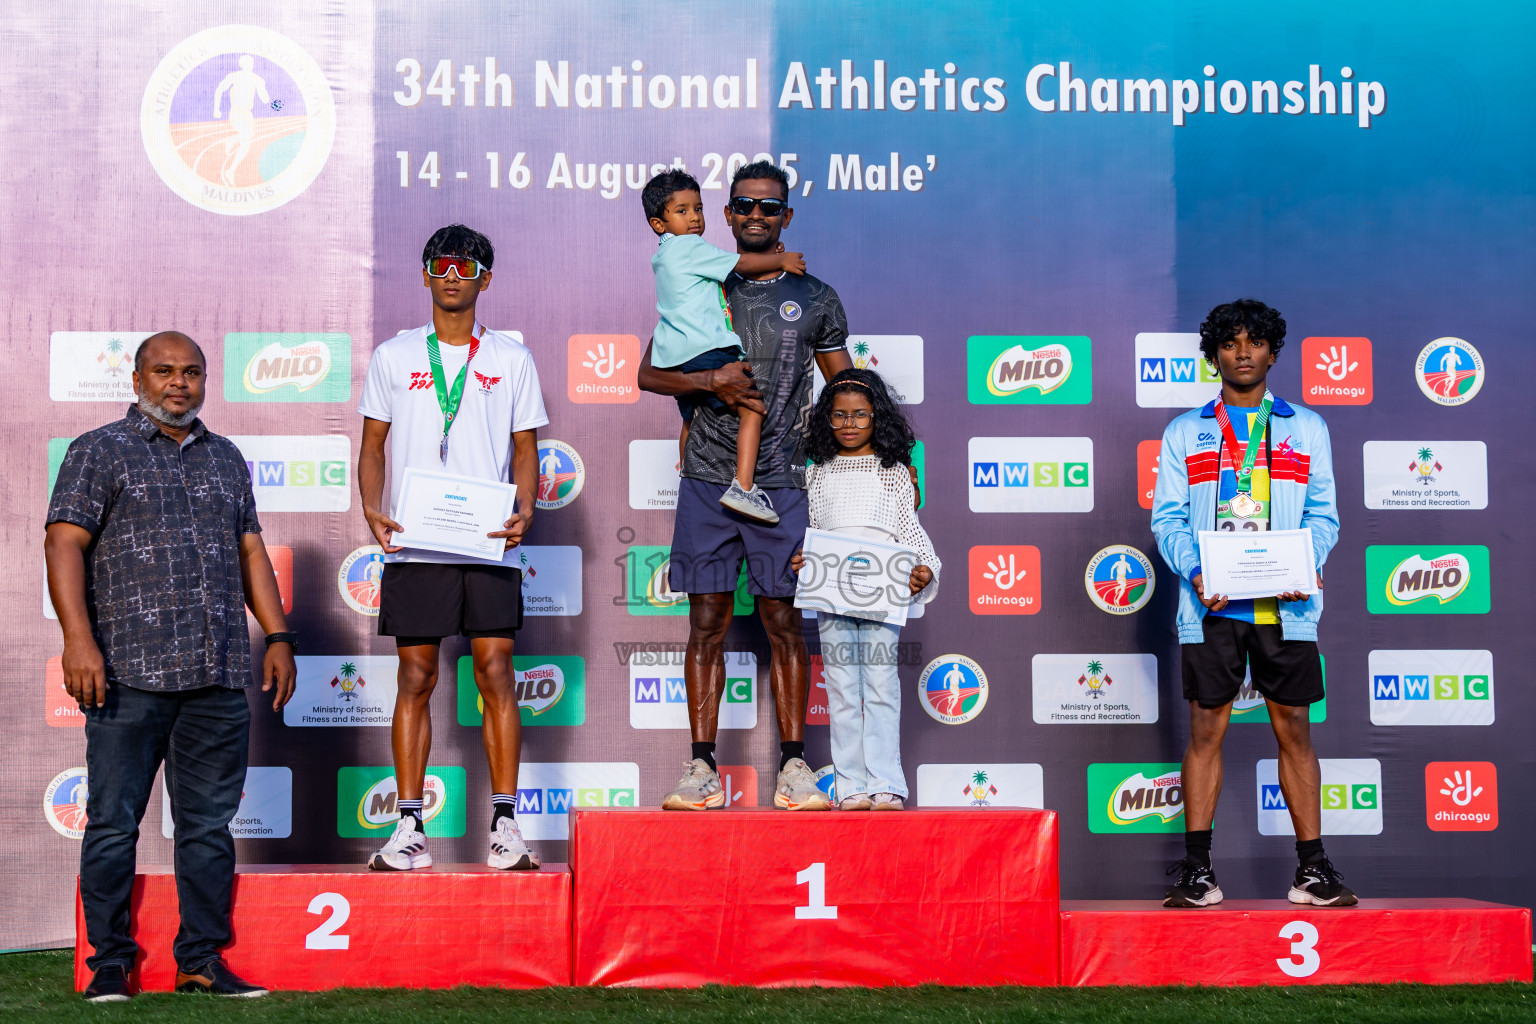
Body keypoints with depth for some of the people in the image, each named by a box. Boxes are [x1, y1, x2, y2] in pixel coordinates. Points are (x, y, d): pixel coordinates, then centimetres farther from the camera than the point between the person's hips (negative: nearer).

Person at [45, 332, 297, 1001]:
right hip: (129, 671, -4)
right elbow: (64, 544, -3)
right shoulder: (99, 451, 6)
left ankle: (202, 961, 12)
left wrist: (279, 636, 12)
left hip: (219, 676, 4)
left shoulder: (226, 458, 20)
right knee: (114, 821, -1)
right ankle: (109, 965, 7)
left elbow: (251, 551, 21)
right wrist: (79, 639, -15)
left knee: (209, 824, 5)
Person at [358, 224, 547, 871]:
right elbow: (372, 445, 12)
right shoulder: (394, 356, 11)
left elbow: (525, 448, 9)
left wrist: (524, 511, -9)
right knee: (416, 678, 1)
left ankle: (505, 824, 1)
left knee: (495, 673, -4)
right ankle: (409, 827, 6)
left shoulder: (511, 358, 11)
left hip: (489, 544, 0)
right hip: (413, 545, 0)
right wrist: (372, 508, -6)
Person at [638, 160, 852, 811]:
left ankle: (794, 768, 7)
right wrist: (713, 381, -10)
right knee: (707, 623, 1)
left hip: (781, 485, 0)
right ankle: (702, 769, 5)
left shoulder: (815, 299, 9)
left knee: (784, 624, 1)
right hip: (707, 481, 1)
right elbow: (649, 373, 7)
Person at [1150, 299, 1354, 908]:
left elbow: (1323, 513, 10)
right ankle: (1196, 868, 3)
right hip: (1211, 602, 0)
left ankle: (1311, 868, 7)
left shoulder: (1307, 428, 15)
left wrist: (1305, 565, -10)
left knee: (1294, 726, 1)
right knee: (1206, 727, -1)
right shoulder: (1185, 433, 12)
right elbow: (1168, 518, 6)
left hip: (1285, 603, 1)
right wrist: (1195, 572, -12)